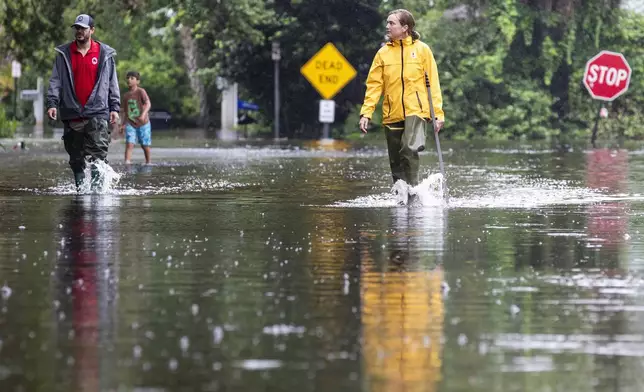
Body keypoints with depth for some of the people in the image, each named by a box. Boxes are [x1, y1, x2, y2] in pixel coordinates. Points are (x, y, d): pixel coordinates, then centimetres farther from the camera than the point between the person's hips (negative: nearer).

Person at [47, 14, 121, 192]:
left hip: (97, 112, -2)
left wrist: (114, 107, 3)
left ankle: (96, 187, -12)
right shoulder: (64, 54, 10)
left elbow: (112, 83, 10)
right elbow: (56, 81, 8)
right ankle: (80, 187, 13)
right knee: (76, 157, 5)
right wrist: (52, 103, -4)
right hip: (72, 113, 2)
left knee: (97, 155, -11)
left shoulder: (105, 54, 7)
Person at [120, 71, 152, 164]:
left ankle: (148, 162, 29)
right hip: (130, 124, 3)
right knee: (129, 143, -14)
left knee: (145, 145, 9)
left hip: (143, 124, -3)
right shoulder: (126, 95, 6)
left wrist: (143, 114, -38)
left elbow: (148, 104, -21)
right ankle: (127, 163, -21)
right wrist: (123, 124, 16)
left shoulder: (141, 91, -9)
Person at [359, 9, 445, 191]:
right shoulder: (383, 53, 8)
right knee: (396, 162, 6)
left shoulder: (422, 49, 3)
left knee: (409, 149, -25)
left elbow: (433, 84, 3)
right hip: (392, 115, 3)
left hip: (416, 110, -3)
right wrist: (366, 112, -5)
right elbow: (374, 85, 6)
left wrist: (438, 114, -4)